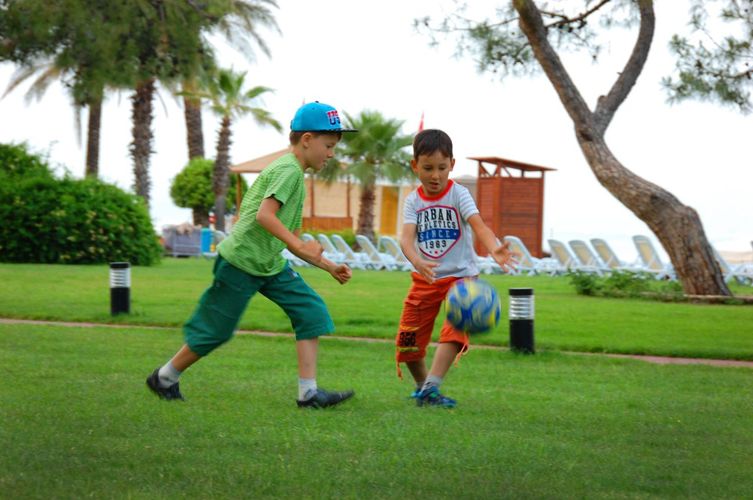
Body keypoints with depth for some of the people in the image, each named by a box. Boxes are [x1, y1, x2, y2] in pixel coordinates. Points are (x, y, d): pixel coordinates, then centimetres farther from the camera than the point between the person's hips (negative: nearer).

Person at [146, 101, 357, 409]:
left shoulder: (296, 176, 16)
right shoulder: (288, 169, -15)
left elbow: (291, 240, 20)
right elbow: (264, 215, -28)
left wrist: (329, 266, 17)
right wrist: (300, 245, -31)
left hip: (270, 264, 10)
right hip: (241, 261, -9)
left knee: (312, 312, -4)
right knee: (215, 331, 1)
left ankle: (308, 392, -7)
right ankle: (164, 378, 22)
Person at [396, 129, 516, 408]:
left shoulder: (458, 194, -8)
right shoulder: (413, 201, -1)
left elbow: (478, 226, -24)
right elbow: (407, 237, -16)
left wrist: (494, 249, -46)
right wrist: (417, 261, -39)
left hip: (461, 276, -3)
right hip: (425, 279, 3)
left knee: (455, 329, -25)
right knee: (408, 341, 5)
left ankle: (431, 388, -27)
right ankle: (421, 385, 29)